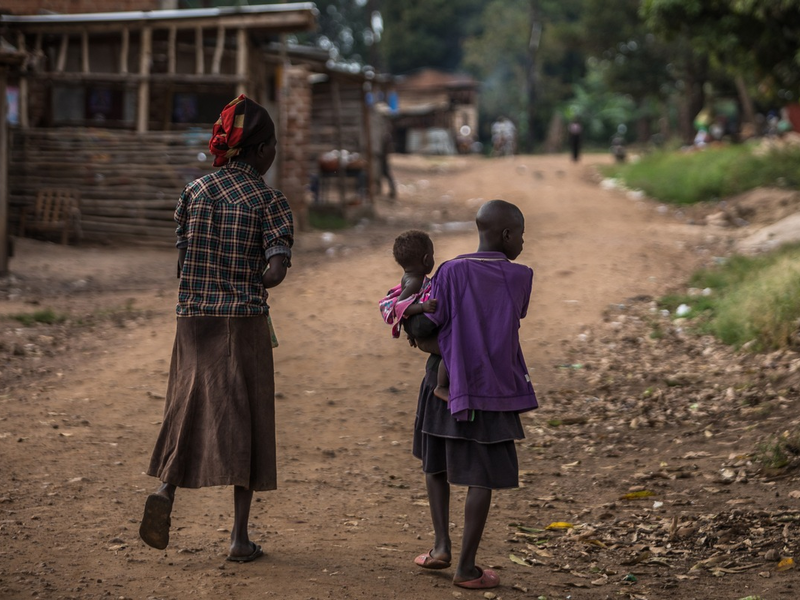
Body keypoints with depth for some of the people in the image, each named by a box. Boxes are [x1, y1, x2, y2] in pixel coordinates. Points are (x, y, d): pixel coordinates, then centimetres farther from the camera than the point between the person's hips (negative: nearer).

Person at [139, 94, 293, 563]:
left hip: (194, 318, 3)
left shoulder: (196, 190, 6)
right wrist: (255, 283, 4)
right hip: (245, 321, -3)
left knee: (189, 411, 16)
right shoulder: (269, 200, -6)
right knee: (244, 420, 5)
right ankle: (240, 537, 8)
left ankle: (166, 490, -10)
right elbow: (277, 270, -16)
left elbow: (184, 260, 6)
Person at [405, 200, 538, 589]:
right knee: (482, 476, 4)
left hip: (446, 383, 1)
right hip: (493, 390, -1)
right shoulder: (521, 277, -5)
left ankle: (441, 544, 16)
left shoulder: (453, 272, -7)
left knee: (435, 459, 22)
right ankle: (466, 567, 4)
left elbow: (424, 327, -10)